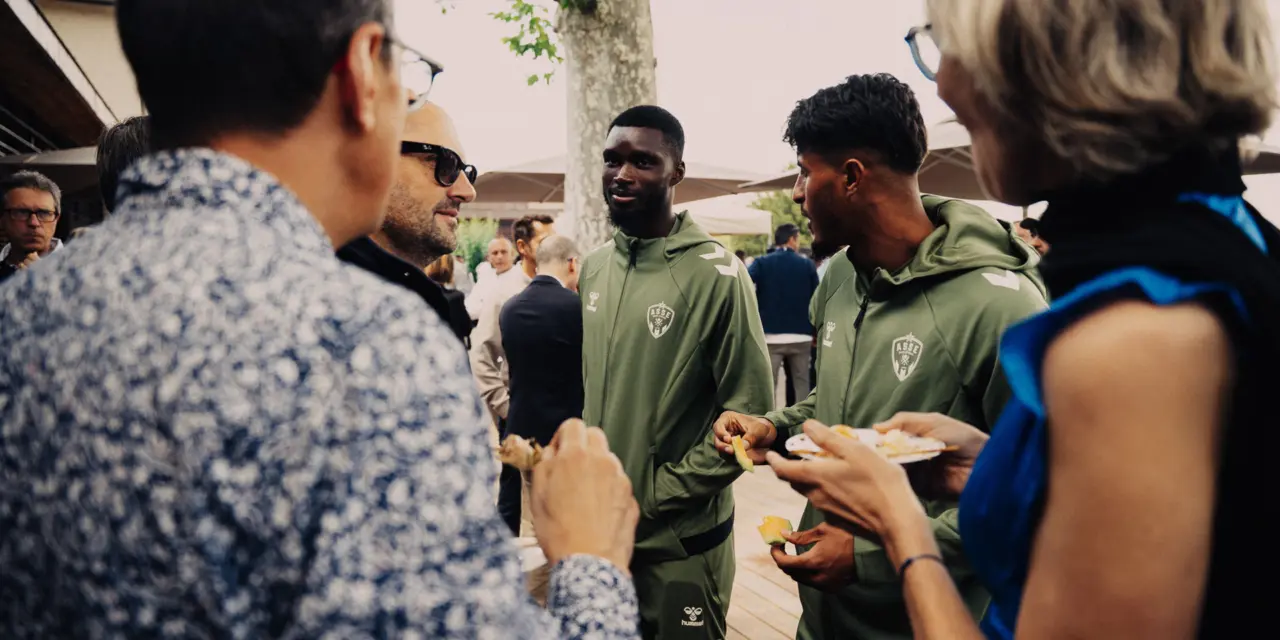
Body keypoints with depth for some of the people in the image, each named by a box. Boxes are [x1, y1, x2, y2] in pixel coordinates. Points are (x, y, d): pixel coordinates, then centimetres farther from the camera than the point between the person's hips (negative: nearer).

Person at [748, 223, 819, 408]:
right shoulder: (807, 264, 1)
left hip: (771, 336, -1)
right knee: (801, 382, 13)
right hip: (801, 336, 1)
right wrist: (815, 331, 15)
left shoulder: (762, 263, -2)